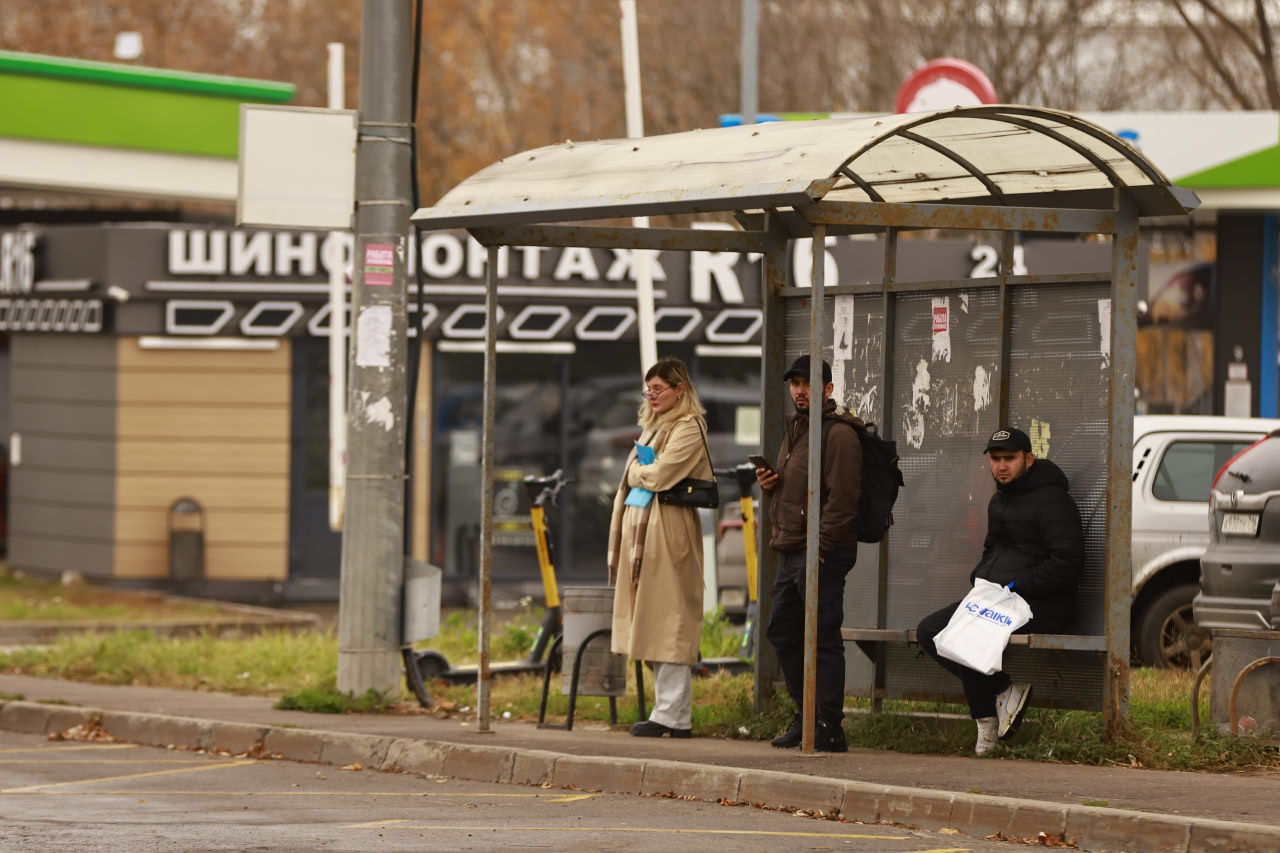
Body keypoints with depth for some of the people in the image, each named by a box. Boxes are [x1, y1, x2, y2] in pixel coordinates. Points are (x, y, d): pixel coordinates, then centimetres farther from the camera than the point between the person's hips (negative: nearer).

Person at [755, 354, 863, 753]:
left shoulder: (838, 434, -11)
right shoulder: (795, 430, 20)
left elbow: (843, 499, -19)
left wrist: (820, 546, -22)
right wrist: (770, 484, 9)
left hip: (823, 554, -10)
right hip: (790, 551, 10)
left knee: (822, 638, -9)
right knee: (783, 633, 14)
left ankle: (828, 727, -7)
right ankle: (806, 715, 24)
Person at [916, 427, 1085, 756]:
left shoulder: (1051, 501, -9)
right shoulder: (999, 501, 20)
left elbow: (1066, 563, -17)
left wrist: (1015, 586, -18)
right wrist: (980, 578, 12)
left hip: (1040, 605, -10)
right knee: (929, 631, -3)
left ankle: (987, 716, -9)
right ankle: (1001, 689, -6)